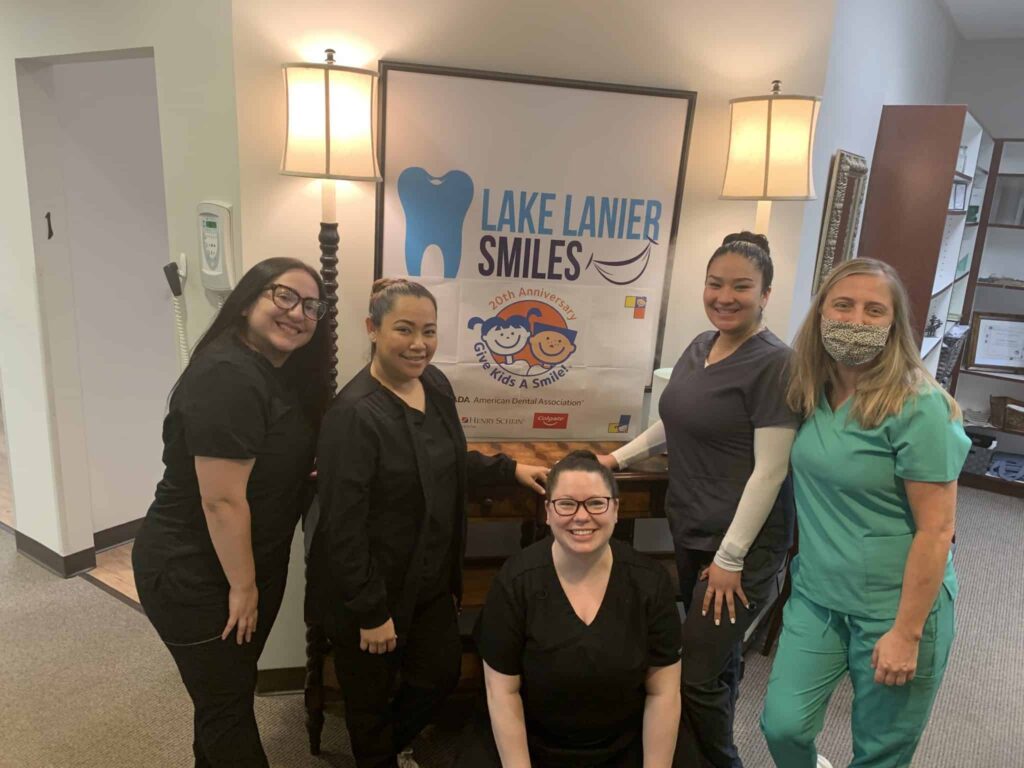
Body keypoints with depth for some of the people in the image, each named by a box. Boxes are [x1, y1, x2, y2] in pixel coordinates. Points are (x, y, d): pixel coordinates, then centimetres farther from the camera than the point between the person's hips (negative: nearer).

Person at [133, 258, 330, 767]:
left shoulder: (283, 373, 4)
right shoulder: (227, 377, -26)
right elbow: (222, 500, -27)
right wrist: (242, 586, -18)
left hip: (248, 565, 9)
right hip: (194, 576, -9)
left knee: (228, 691, 24)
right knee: (225, 703, 10)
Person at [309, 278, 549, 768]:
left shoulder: (436, 384, -3)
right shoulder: (354, 413, -27)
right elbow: (341, 526, -25)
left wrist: (510, 470, 6)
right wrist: (371, 611, -20)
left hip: (431, 578, 7)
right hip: (368, 588, -7)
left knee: (441, 675, 21)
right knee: (372, 696, 16)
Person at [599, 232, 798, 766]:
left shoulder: (774, 365, -17)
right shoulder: (699, 346, 6)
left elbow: (769, 470, -19)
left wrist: (730, 558, -17)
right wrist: (621, 457, 13)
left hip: (742, 544, -7)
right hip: (688, 530, 7)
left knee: (699, 676, -1)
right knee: (716, 657, 23)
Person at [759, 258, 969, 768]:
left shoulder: (918, 408, -18)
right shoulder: (811, 393, -1)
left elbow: (936, 529, -16)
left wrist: (906, 634, -15)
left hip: (895, 607, -4)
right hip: (815, 596, 4)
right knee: (783, 727, 3)